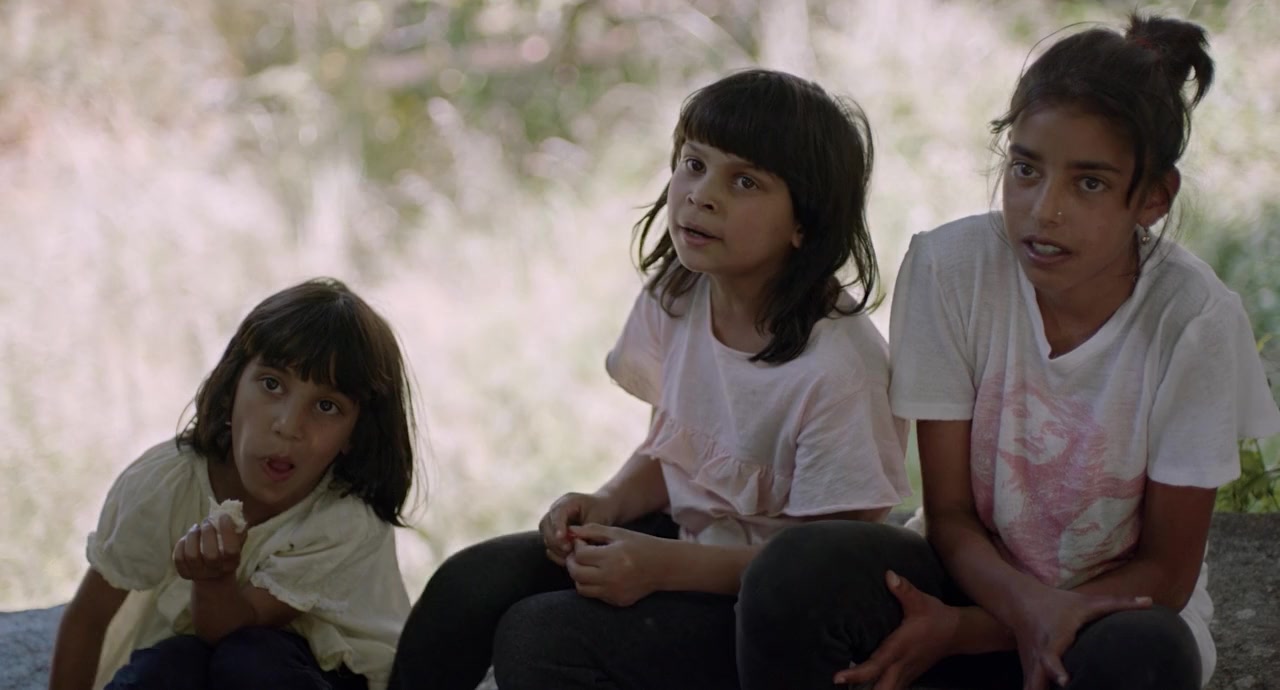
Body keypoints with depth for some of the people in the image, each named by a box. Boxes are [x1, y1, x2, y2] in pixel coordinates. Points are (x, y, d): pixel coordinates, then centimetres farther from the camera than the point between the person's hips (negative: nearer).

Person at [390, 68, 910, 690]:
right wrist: (606, 506, -8)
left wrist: (665, 565, -26)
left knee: (540, 637, -24)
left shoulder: (837, 364, -24)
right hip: (683, 538, 7)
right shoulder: (675, 300, -1)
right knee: (471, 582, -9)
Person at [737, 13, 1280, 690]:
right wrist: (1030, 607, -32)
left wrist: (959, 629, -21)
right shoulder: (950, 266, -13)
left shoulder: (1194, 320, -18)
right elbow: (949, 513, -9)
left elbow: (1166, 573, -12)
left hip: (1119, 606, -1)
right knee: (796, 571, -29)